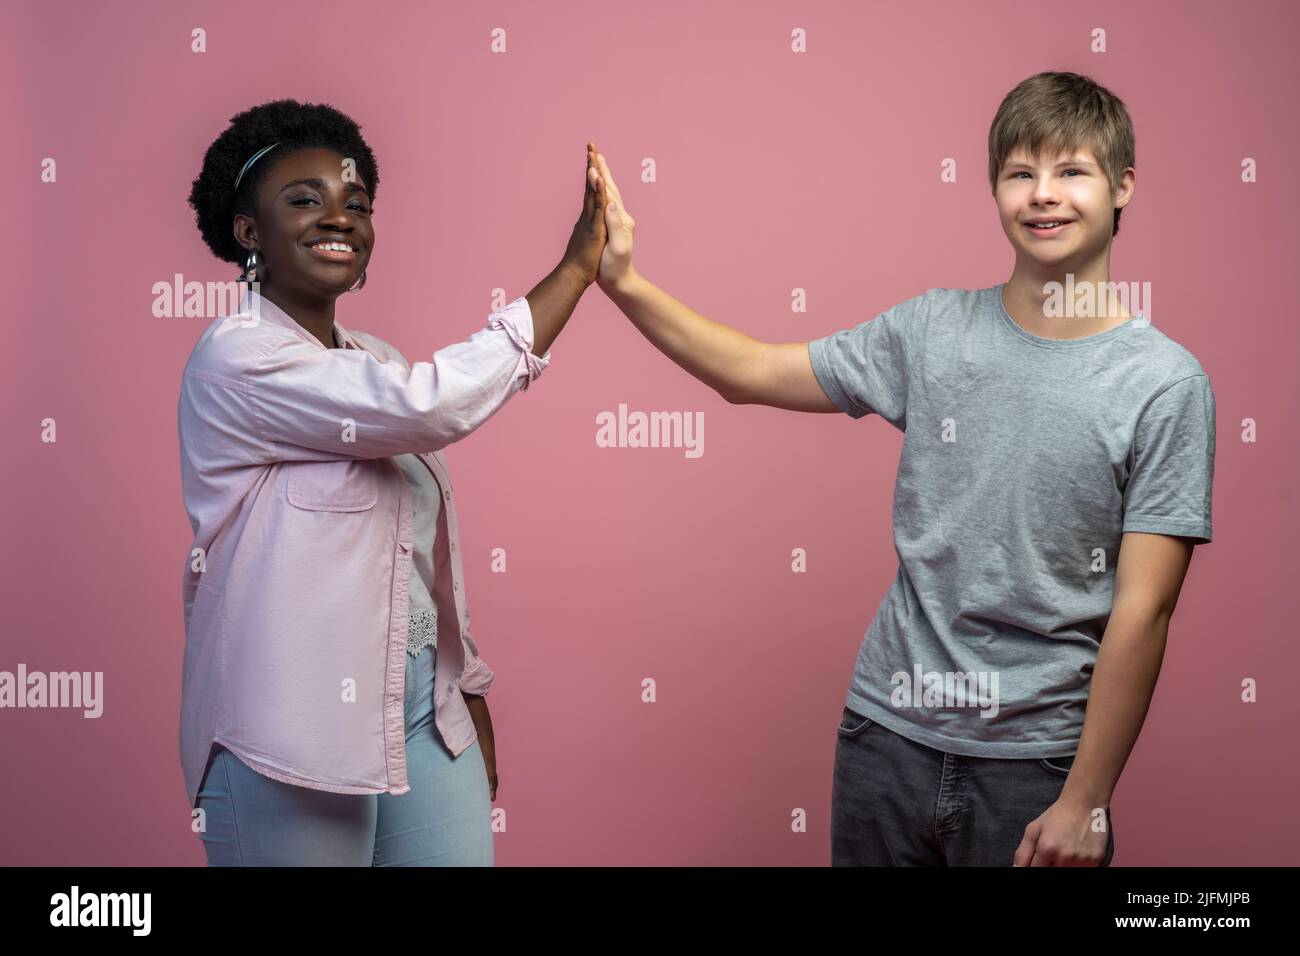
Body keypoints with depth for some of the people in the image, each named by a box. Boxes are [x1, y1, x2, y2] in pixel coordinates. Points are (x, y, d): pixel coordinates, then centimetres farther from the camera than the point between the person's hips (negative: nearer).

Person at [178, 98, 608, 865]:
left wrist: (468, 691, 15)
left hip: (426, 710, 7)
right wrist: (575, 269, -18)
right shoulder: (237, 359, -12)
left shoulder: (375, 363, 12)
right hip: (294, 729, -7)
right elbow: (430, 405, -24)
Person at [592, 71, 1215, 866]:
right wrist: (624, 281, -2)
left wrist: (1086, 801, -10)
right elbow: (751, 371, 8)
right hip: (888, 732, 3)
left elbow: (1143, 609, -11)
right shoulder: (933, 329, 2)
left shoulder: (1166, 384, -9)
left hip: (1034, 761, -3)